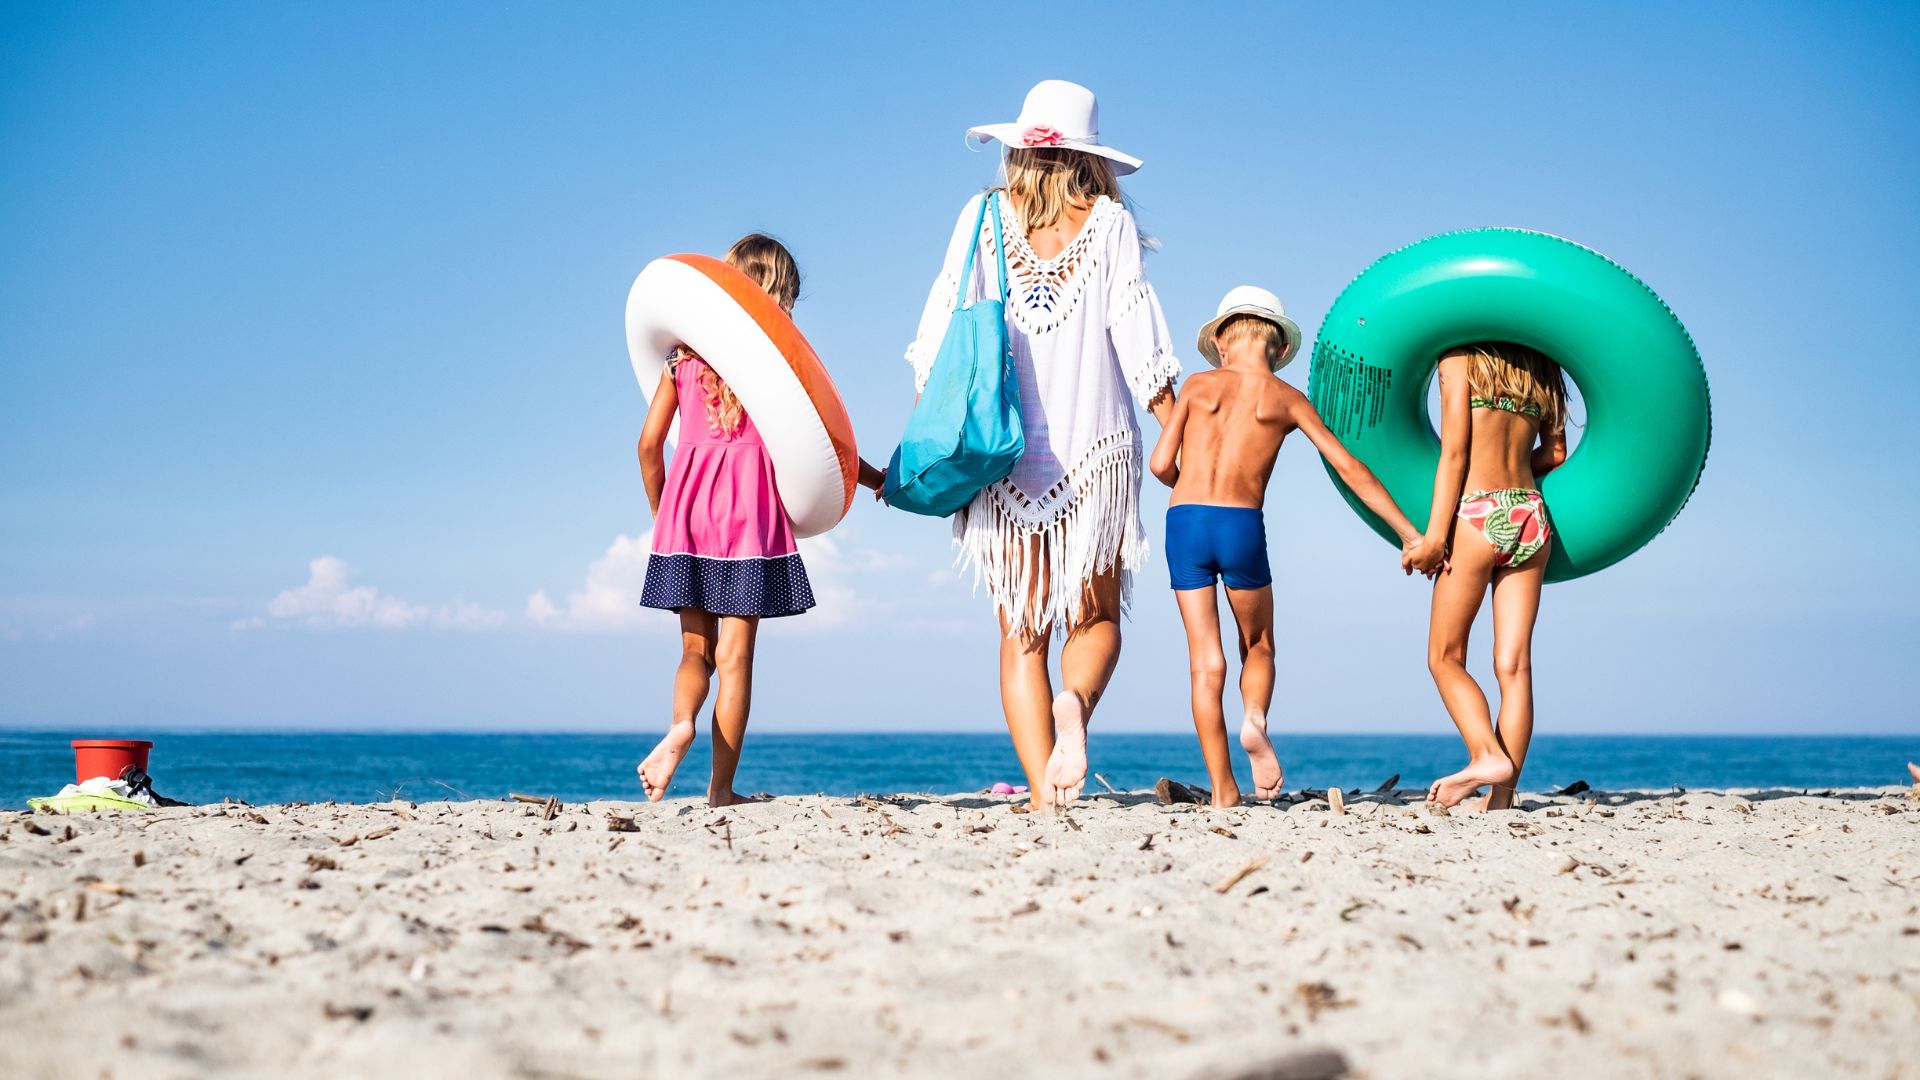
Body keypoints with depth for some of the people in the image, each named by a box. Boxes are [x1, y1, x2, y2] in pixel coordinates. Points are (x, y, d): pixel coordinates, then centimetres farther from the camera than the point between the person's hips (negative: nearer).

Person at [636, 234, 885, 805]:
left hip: (686, 503, 3)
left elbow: (649, 443, 7)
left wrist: (661, 512, 21)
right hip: (749, 507, -3)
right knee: (734, 652, 1)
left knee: (694, 647, 12)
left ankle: (680, 726, -18)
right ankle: (722, 787, 3)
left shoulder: (683, 354, 9)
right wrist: (875, 478, 14)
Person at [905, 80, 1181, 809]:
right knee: (1096, 617, 12)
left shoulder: (985, 216, 4)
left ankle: (1044, 793, -4)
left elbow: (942, 334, -1)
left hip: (1004, 451, 1)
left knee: (1022, 633, 6)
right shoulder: (1109, 221, 2)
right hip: (1095, 449, 0)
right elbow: (1138, 336, -4)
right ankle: (1074, 704, -20)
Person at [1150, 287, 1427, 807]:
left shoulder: (1199, 385, 12)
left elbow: (1162, 464, 6)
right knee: (1257, 646, 21)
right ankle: (1254, 720, -10)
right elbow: (1350, 469, 10)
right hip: (1242, 527, -1)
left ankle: (1223, 790, 1)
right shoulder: (1287, 399, 11)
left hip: (1184, 521, 1)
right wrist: (1408, 533, 12)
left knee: (1206, 660, 6)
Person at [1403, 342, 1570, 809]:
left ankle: (1487, 755, -16)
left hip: (1478, 514, -5)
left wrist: (1435, 535, -9)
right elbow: (1555, 453, 19)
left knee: (1445, 658, 4)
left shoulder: (1460, 359, 0)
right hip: (1531, 513, 5)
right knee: (1514, 666, 1)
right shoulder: (1540, 371, 16)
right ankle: (1501, 797, -3)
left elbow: (1454, 452, -7)